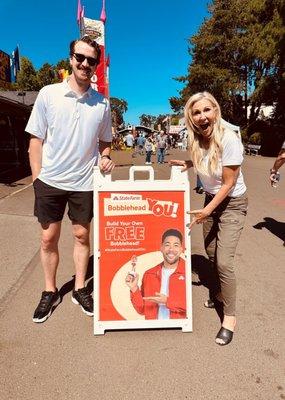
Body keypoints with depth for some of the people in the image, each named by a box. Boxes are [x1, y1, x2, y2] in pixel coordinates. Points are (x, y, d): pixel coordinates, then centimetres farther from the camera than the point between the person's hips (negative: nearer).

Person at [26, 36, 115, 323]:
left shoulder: (102, 103, 2)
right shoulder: (48, 94, -2)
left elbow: (105, 142, 13)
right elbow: (36, 140, 0)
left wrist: (105, 158, -8)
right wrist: (37, 177, -4)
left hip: (84, 183, 1)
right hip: (50, 181, 0)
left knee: (81, 236, 11)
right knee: (48, 238, 9)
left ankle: (80, 289, 29)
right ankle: (50, 292, 28)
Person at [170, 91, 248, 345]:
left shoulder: (229, 140, -26)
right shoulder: (196, 139, -7)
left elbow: (228, 184, -21)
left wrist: (206, 211, -19)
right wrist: (188, 163, -3)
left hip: (232, 203, -6)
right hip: (211, 199, 6)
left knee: (224, 261, -10)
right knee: (211, 253, 15)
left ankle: (230, 316, 10)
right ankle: (222, 292, 42)